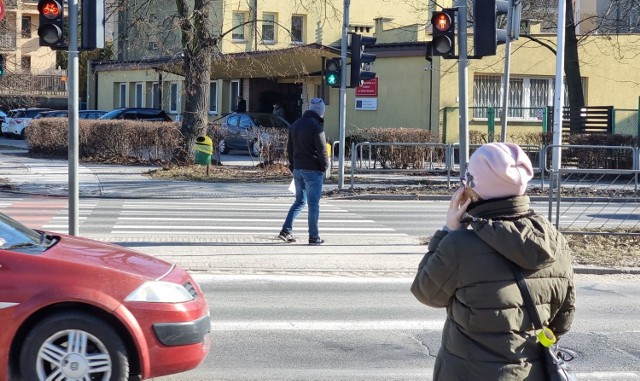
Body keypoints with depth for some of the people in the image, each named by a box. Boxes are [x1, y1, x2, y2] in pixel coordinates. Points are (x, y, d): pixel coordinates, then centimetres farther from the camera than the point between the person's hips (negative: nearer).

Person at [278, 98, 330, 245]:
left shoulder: (295, 125, 11)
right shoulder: (316, 126, -15)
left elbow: (290, 148, 16)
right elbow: (322, 149, -16)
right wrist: (325, 166, -3)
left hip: (297, 168, 7)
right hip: (313, 170, -7)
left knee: (299, 201, 17)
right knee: (313, 204, 0)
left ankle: (286, 231, 8)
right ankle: (314, 237, 5)